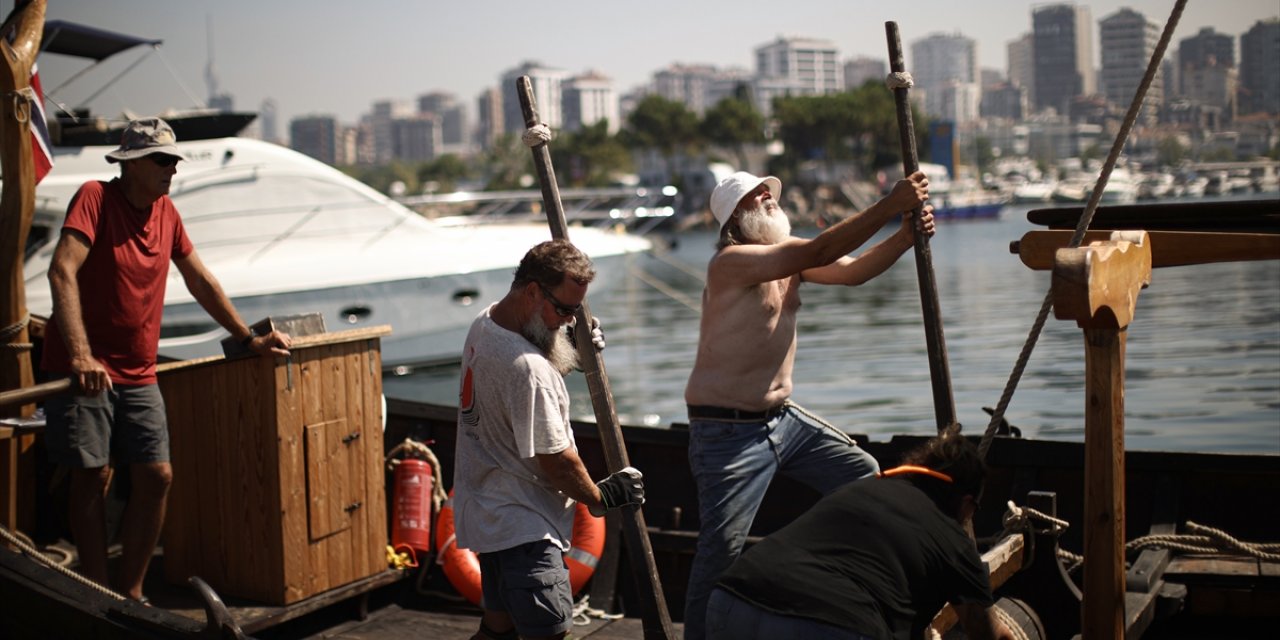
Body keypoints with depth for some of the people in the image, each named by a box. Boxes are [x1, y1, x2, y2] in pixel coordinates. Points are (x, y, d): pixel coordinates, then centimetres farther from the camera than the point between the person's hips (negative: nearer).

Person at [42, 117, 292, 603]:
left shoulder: (166, 212, 10)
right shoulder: (95, 197, -10)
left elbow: (201, 282, 20)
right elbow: (62, 271, -22)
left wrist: (250, 339, 20)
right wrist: (81, 355, -32)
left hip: (138, 375, 6)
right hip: (83, 370, -6)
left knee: (156, 477, 0)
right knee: (93, 475, -3)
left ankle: (131, 591, 13)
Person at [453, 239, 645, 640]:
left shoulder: (484, 324, 4)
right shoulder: (528, 368, -27)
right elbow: (556, 461, -20)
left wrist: (575, 356, 6)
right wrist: (600, 497, -2)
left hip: (488, 512, 11)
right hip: (521, 525, -11)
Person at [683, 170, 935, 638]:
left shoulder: (788, 255, 8)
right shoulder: (731, 261, -19)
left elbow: (853, 271, -3)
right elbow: (818, 253, -30)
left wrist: (905, 236, -19)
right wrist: (890, 205, -31)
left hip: (783, 418, 9)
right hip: (728, 429, -9)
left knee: (864, 477, 11)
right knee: (721, 548, -10)